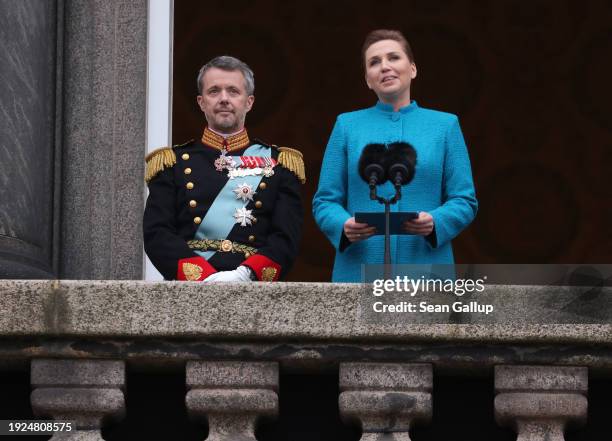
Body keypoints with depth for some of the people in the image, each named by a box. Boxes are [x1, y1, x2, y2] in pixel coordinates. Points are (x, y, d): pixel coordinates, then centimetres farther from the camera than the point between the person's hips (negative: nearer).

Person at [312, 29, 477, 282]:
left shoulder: (445, 125, 10)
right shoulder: (347, 125, 11)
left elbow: (464, 201, 6)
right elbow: (325, 201, 8)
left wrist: (435, 223, -15)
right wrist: (344, 226, -14)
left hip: (425, 271, 0)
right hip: (359, 272, 0)